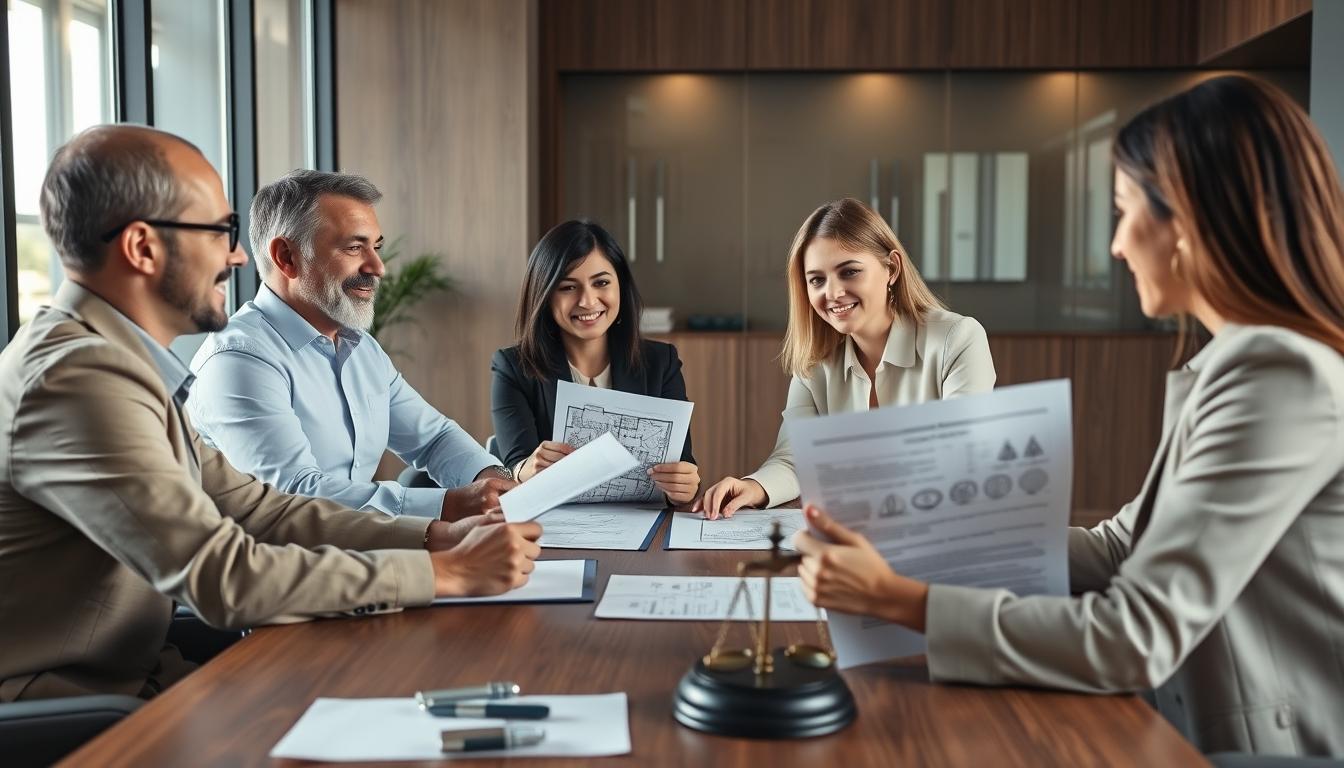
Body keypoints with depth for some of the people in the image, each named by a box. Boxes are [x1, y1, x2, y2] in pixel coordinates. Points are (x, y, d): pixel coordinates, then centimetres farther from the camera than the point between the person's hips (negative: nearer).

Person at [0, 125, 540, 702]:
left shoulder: (105, 355, 9)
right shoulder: (77, 378, -22)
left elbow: (256, 509, 7)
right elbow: (226, 578, -26)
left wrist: (439, 536, -3)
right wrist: (445, 572, -19)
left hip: (126, 675, 8)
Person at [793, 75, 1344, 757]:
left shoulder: (1279, 377, -22)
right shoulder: (1244, 364, 7)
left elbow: (1136, 639, -25)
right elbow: (1120, 550, 10)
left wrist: (894, 598, -19)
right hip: (1241, 741, 7)